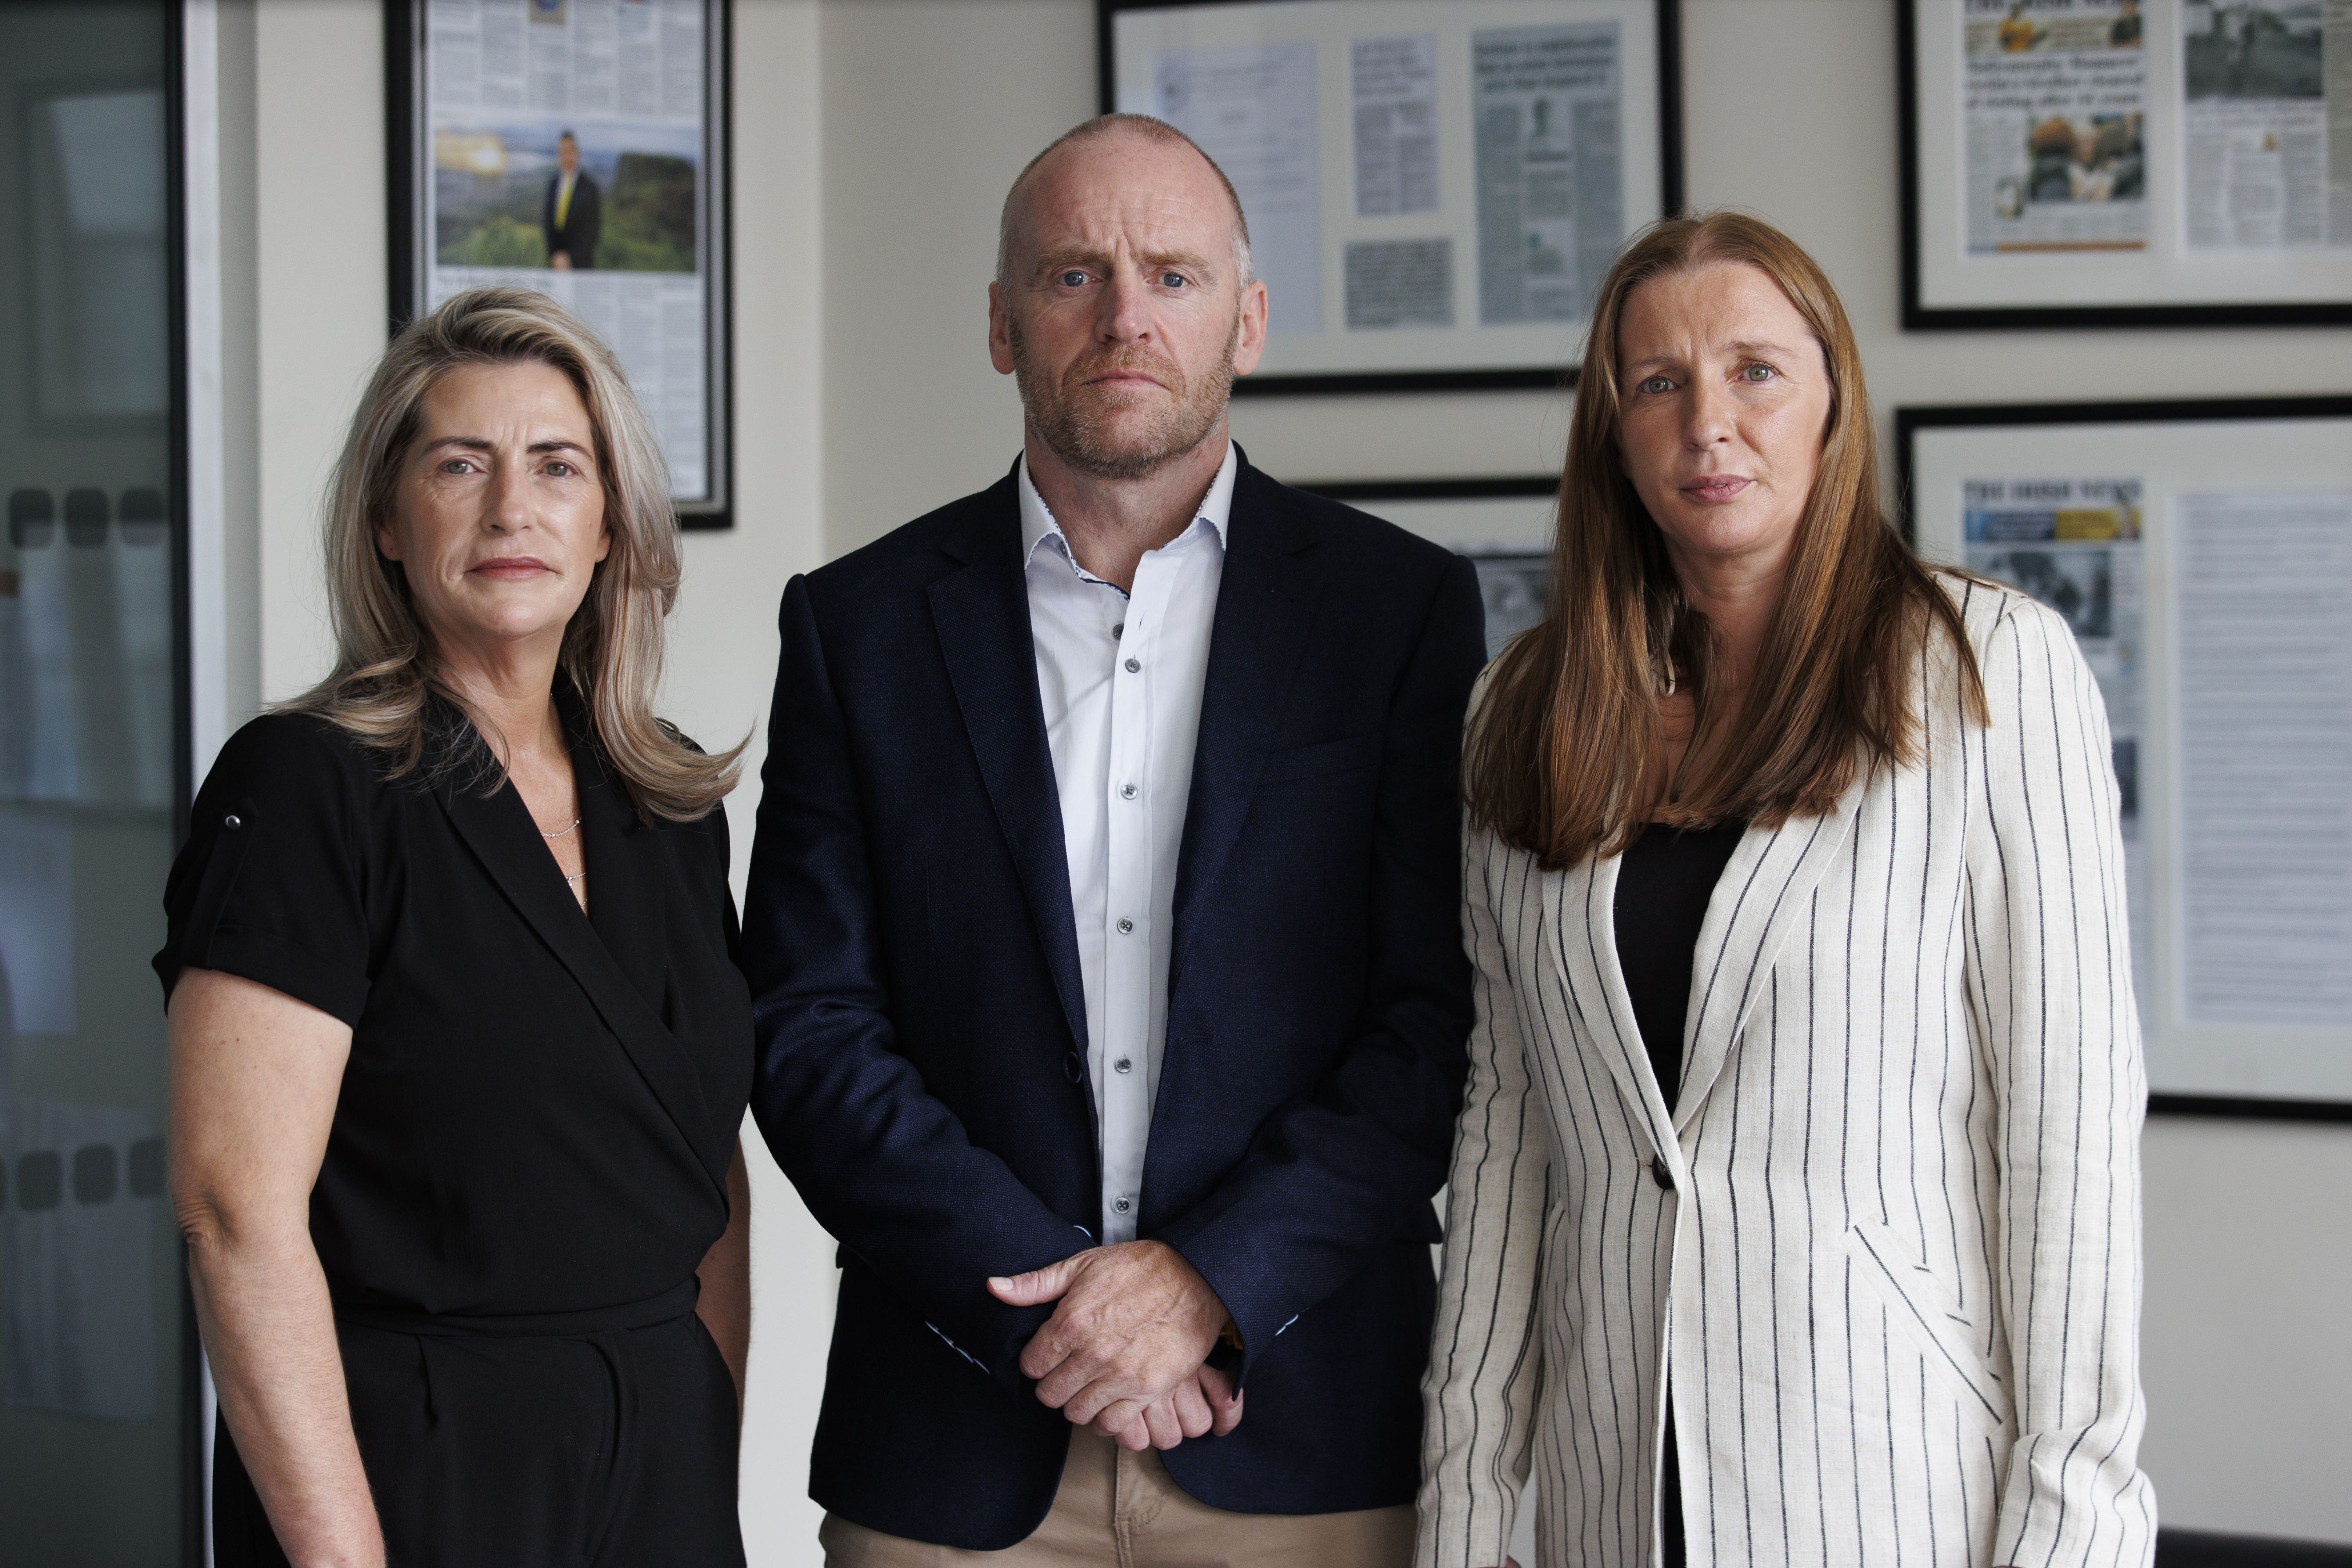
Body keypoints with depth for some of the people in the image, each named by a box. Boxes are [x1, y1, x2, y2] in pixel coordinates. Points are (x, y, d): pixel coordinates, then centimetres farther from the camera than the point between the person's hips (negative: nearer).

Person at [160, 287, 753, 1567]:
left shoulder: (666, 805, 8)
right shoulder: (305, 786, -11)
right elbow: (238, 1211, -17)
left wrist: (714, 1465, 7)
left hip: (662, 1460, 6)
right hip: (404, 1465, -6)